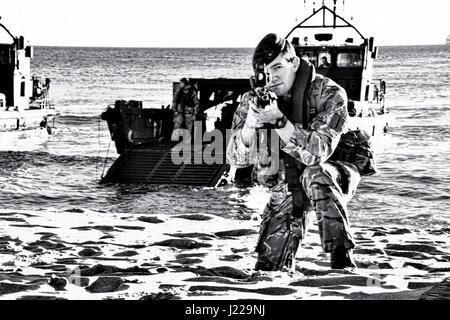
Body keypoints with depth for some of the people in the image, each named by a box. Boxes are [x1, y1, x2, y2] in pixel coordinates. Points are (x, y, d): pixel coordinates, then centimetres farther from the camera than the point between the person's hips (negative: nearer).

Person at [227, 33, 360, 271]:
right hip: (286, 187, 3)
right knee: (267, 267, -9)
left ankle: (343, 260, -35)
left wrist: (279, 120, -46)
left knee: (313, 175, -39)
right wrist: (250, 124, -34)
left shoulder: (329, 95, -22)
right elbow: (236, 159, -14)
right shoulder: (255, 98, -10)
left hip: (335, 177, -3)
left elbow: (318, 152, -34)